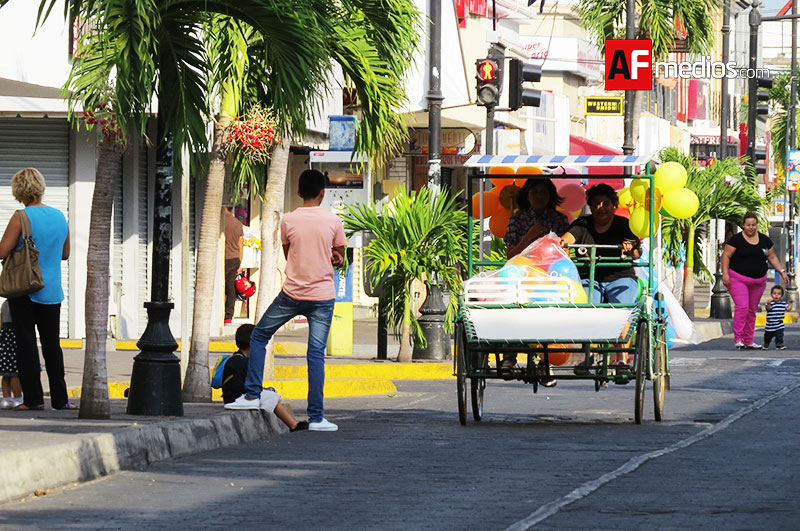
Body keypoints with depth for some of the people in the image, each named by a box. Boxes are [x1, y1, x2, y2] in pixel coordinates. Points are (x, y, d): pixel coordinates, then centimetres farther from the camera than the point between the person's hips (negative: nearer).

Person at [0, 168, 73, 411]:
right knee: (52, 344, 11)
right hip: (52, 292, 5)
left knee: (26, 343, 0)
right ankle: (59, 398, 11)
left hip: (24, 290, -5)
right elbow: (65, 253, 16)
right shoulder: (60, 217, 5)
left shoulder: (21, 217, -13)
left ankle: (33, 397, -3)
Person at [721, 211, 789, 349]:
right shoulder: (736, 239, -5)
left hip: (758, 281, 5)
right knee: (742, 307, -17)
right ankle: (738, 339, -16)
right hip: (738, 279, -5)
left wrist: (782, 271, 6)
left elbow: (772, 257, 16)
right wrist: (725, 273, -17)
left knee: (752, 311, 9)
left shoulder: (765, 240, 9)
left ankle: (749, 341, 15)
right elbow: (726, 255, -7)